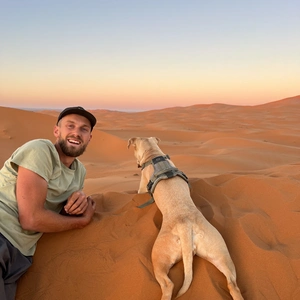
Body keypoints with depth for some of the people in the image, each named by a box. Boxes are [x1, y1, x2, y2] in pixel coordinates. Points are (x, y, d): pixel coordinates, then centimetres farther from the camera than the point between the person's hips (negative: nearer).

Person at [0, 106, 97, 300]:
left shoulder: (80, 171, 13)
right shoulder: (40, 150, -12)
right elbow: (31, 219, -17)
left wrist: (80, 199, -1)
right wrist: (83, 221, -3)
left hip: (18, 256, 8)